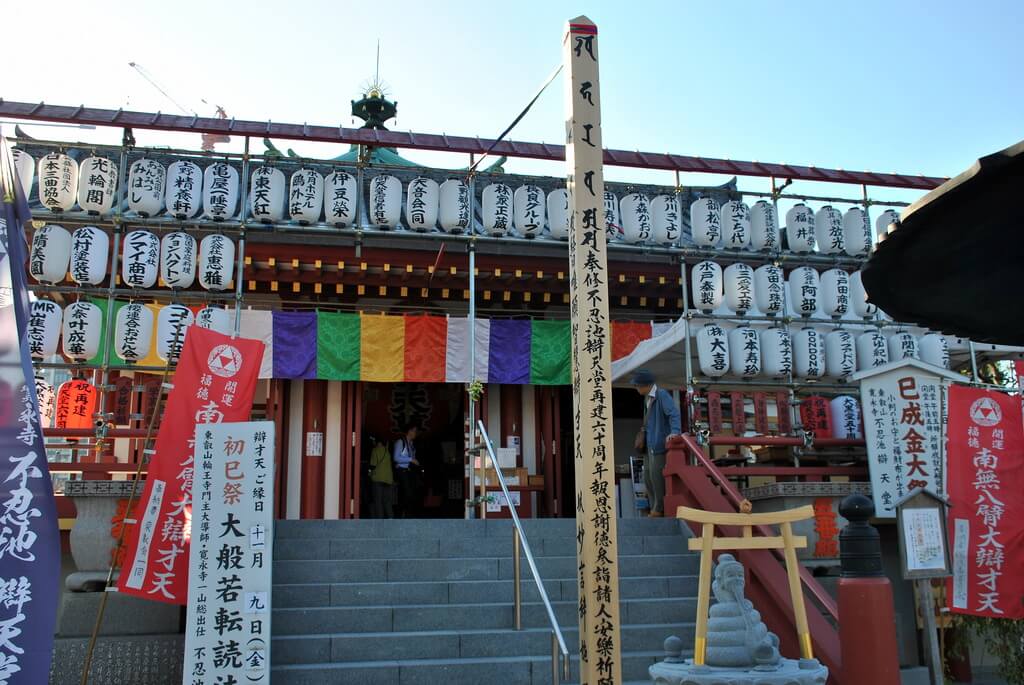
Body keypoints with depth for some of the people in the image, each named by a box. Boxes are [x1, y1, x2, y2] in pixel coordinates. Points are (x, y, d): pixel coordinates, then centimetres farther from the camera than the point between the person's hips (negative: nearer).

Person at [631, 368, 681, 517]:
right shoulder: (647, 398, 17)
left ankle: (659, 509, 5)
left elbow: (673, 413, -23)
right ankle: (655, 508, 22)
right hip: (650, 444, 10)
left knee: (656, 476, -6)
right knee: (648, 477, 12)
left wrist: (675, 431, -35)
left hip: (659, 444, -10)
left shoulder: (662, 395, -12)